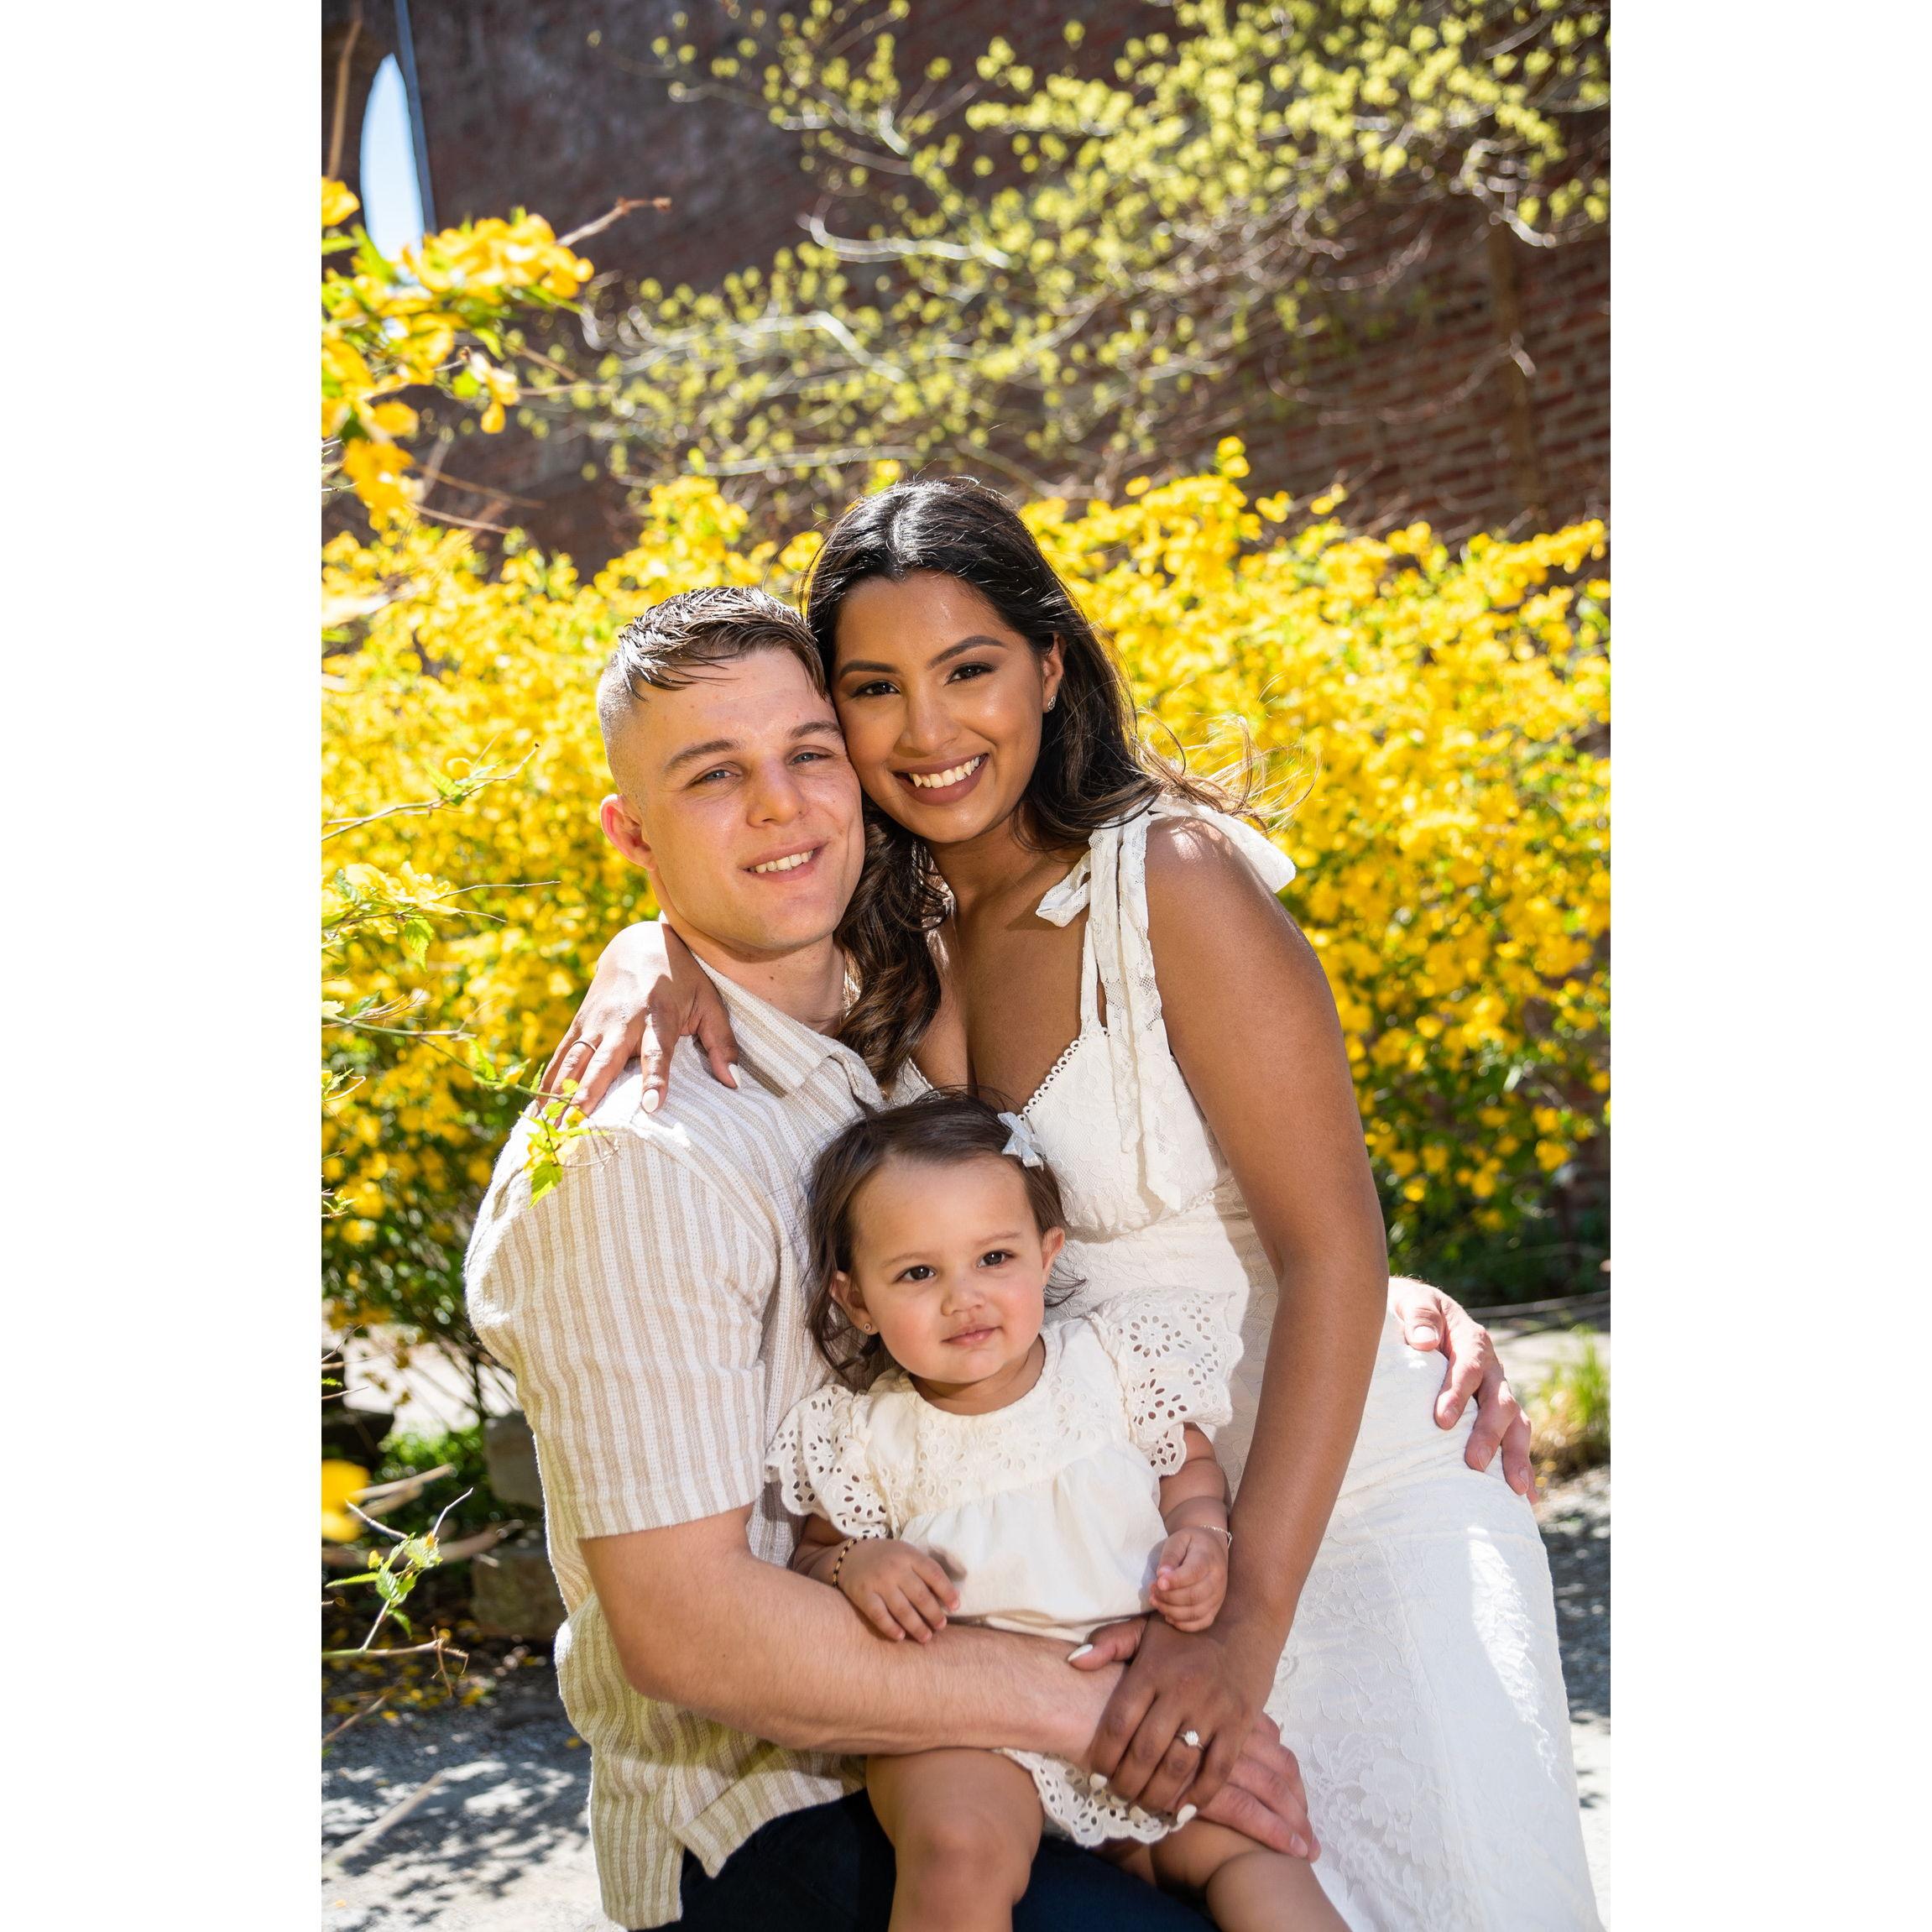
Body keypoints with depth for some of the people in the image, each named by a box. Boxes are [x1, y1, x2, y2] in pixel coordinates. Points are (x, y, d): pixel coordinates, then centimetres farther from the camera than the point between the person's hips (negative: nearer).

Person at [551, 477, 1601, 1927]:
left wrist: (1247, 1617, -27)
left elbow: (1333, 1249, -21)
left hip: (1344, 1487, -5)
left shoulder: (1172, 875, -18)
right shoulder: (898, 925, 0)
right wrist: (651, 957, -23)